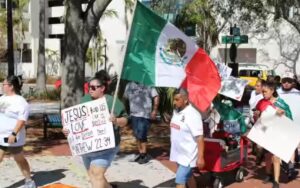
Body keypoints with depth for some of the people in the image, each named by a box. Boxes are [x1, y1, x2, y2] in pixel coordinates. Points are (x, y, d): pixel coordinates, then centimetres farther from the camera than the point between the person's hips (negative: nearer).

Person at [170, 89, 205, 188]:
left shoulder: (193, 115, -21)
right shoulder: (176, 111, 5)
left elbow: (199, 138, -22)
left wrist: (200, 157, -24)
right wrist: (174, 150, 21)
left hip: (188, 155, -8)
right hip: (178, 154, 8)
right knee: (188, 177, 23)